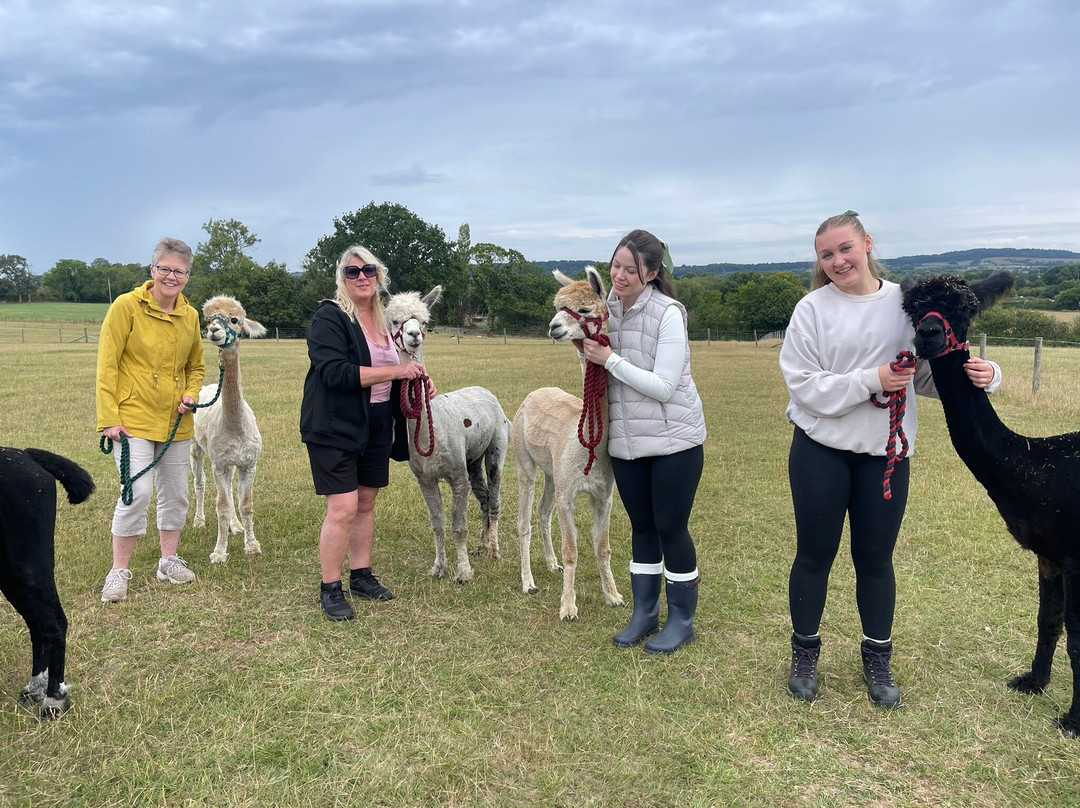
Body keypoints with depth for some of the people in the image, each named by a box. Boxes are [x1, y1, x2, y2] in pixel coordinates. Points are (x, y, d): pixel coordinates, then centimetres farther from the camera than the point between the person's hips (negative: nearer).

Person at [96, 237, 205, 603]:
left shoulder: (190, 315, 6)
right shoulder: (127, 306, -9)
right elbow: (107, 366, -10)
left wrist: (191, 394, -1)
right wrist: (109, 418, -15)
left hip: (175, 422, 6)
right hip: (133, 418, -5)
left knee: (175, 493, 12)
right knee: (137, 491, -13)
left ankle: (169, 560, 30)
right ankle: (119, 570, 5)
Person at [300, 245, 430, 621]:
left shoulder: (381, 319, 13)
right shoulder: (329, 317, -10)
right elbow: (336, 373, -23)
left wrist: (418, 381, 8)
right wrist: (395, 371, -22)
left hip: (374, 428, 7)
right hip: (334, 427, -7)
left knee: (366, 504, 14)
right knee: (343, 508, -9)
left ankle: (362, 576, 27)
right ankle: (330, 589, 5)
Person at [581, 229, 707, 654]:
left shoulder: (668, 313, -16)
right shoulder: (607, 308, 2)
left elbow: (664, 387, -20)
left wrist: (610, 359, -21)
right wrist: (586, 347, -9)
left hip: (674, 440, -5)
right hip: (626, 441, 6)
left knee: (671, 527, 4)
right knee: (642, 526, 15)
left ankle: (682, 620, 22)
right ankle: (644, 613, 29)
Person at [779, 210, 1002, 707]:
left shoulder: (907, 302, 0)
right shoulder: (812, 308, -7)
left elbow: (932, 374, 3)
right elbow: (802, 385, -13)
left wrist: (978, 374, -16)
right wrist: (871, 380, -22)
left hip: (885, 452, 2)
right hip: (820, 449, -1)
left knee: (876, 558, 13)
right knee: (815, 554, 10)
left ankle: (878, 660, 32)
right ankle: (804, 653, 29)